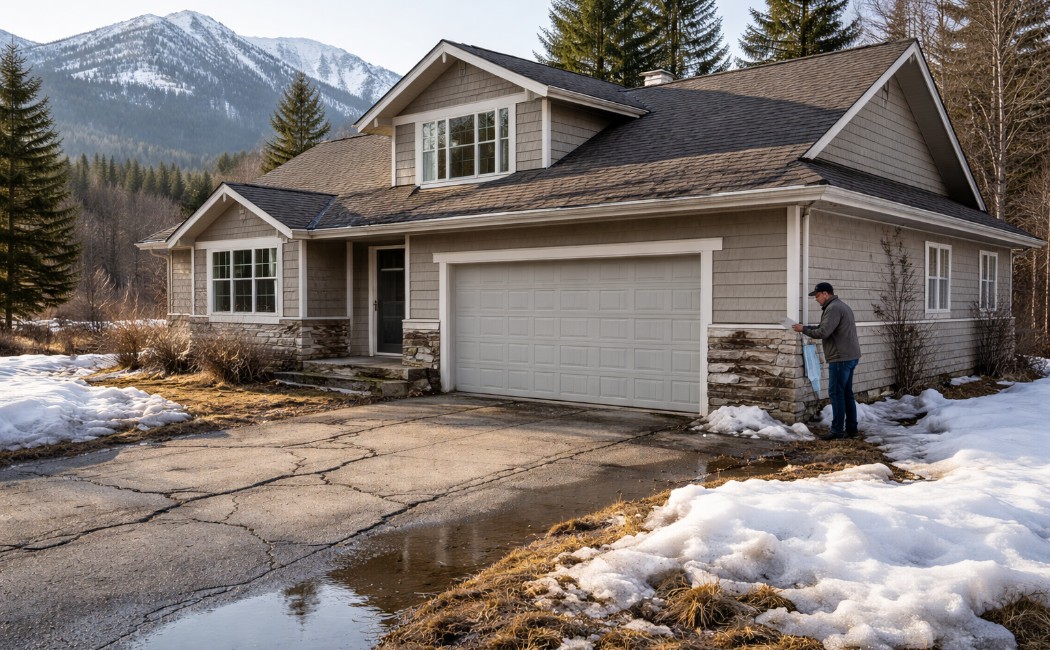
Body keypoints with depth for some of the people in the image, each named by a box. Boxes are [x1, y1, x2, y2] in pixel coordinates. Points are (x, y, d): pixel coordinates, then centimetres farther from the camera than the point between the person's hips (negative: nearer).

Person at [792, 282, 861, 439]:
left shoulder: (833, 308, -14)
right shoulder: (842, 306, 20)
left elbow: (823, 332, -21)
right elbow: (827, 329, 19)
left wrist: (804, 329, -9)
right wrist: (808, 328, 12)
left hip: (841, 358, -10)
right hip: (850, 356, 10)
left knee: (836, 393, -7)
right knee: (847, 393, 14)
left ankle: (837, 430, -5)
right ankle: (851, 428, 18)